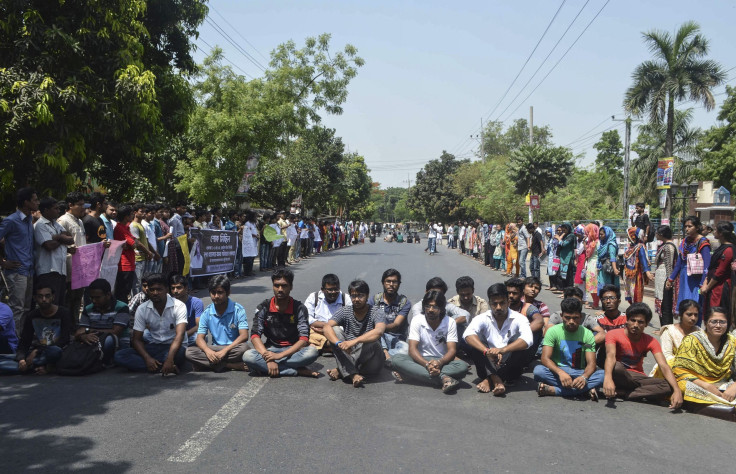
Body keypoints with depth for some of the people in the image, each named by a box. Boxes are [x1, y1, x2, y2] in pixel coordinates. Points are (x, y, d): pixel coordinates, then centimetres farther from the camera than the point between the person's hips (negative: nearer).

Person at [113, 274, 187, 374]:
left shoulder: (178, 306, -12)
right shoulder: (142, 309, -1)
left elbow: (180, 335, -24)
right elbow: (137, 339, -2)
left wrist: (169, 359, -40)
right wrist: (147, 358, -22)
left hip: (173, 347, -5)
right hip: (153, 347, 5)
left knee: (180, 354, -42)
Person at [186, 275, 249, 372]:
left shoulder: (238, 310, -5)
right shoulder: (207, 313, 4)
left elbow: (244, 336, -14)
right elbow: (200, 338, -1)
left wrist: (225, 350, -26)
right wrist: (208, 350, -24)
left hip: (233, 349, -3)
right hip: (214, 350, 4)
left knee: (243, 348, -37)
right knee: (189, 352, -22)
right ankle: (231, 365, -26)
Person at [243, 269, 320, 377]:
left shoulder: (299, 308, -7)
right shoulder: (264, 307, -3)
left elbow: (304, 339, -15)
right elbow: (255, 336, -11)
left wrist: (280, 355, -28)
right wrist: (268, 358, -28)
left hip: (293, 350, -1)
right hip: (271, 349, 2)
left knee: (312, 352, -32)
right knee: (247, 356, -30)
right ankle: (298, 370, -28)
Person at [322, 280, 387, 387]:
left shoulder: (376, 312, -8)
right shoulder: (345, 312, 1)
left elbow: (379, 331, -30)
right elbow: (327, 327, -15)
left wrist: (354, 341, -41)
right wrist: (339, 343, -35)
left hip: (370, 362, -3)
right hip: (348, 357, 3)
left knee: (372, 341, -32)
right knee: (335, 330, -17)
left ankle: (341, 371, -22)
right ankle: (353, 374, -32)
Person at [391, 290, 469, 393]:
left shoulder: (450, 322, -3)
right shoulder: (417, 321, -5)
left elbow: (452, 350, -9)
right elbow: (412, 349, -13)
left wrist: (440, 362, -32)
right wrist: (426, 364, -32)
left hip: (442, 362, 1)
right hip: (421, 360, 0)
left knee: (462, 366, -31)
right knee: (396, 359, -29)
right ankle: (443, 378, -38)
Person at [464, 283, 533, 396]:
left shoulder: (519, 319, -6)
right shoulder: (482, 318, -3)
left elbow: (528, 340, -26)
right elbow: (468, 335, -23)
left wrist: (502, 350, -40)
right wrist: (486, 351, -40)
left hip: (510, 368, -1)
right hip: (488, 367, 1)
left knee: (522, 347, -27)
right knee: (475, 345, -22)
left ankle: (489, 380, -27)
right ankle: (496, 380, -36)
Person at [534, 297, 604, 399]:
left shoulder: (587, 334, 0)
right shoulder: (553, 331, -4)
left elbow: (591, 363, -8)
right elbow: (545, 358, -14)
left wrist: (584, 377, -32)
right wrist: (560, 372, -35)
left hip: (579, 373, 1)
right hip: (557, 372, -1)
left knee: (602, 375, -29)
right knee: (539, 370, -33)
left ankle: (552, 390, -34)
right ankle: (586, 389, -32)